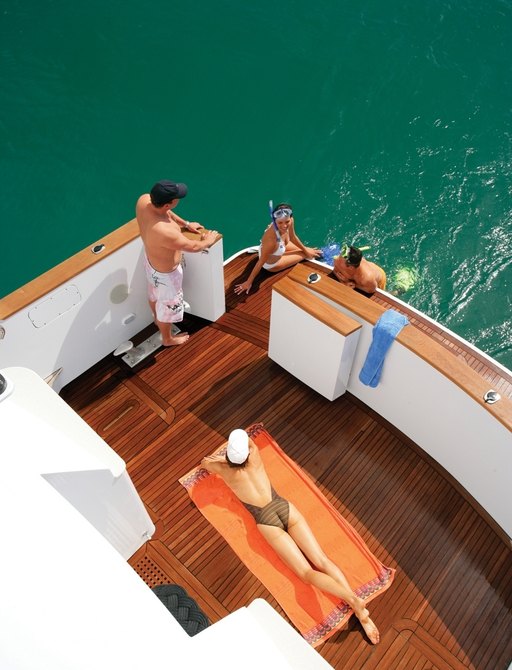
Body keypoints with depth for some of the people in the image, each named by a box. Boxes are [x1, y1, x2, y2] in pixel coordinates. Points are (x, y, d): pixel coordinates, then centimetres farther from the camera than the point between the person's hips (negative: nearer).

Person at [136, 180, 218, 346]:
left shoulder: (144, 200, -24)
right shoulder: (164, 232, -46)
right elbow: (192, 247, -28)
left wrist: (185, 223, 9)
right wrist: (207, 241, -8)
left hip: (151, 262, 8)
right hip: (166, 273, -8)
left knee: (154, 294, 35)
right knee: (167, 306, 22)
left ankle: (157, 319, 67)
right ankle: (168, 339, 50)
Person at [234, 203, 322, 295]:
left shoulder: (290, 221, -28)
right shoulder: (271, 239, -46)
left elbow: (293, 237, -5)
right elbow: (261, 262, -34)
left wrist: (306, 249, 8)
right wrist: (249, 282, -23)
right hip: (271, 264, -5)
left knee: (306, 250, 21)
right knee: (304, 254, 11)